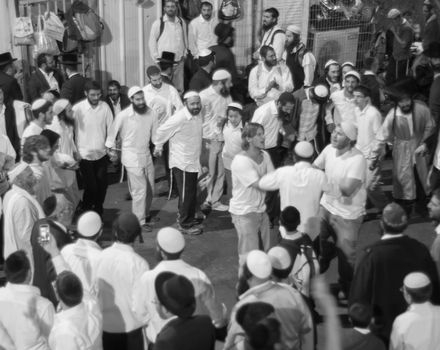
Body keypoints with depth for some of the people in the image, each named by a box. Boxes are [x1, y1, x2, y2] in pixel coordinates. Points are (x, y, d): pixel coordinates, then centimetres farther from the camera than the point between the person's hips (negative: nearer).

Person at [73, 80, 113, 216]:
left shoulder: (105, 106, -4)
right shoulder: (77, 109, -13)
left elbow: (110, 128, 3)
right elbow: (72, 130, -7)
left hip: (101, 153, 3)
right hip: (85, 154, -3)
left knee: (102, 184, 7)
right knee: (91, 186, -2)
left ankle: (98, 210, 29)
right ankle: (87, 211, 22)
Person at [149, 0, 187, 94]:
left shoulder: (181, 22, 9)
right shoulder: (158, 23, -4)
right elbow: (152, 42, 0)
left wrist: (184, 53, 12)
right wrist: (156, 58, -4)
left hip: (179, 61, 4)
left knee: (179, 89, 6)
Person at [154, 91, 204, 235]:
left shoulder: (198, 116, 1)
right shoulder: (179, 118, -24)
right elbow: (162, 131, -14)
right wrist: (158, 147, -1)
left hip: (193, 162, 8)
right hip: (181, 163, -8)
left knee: (192, 194, 18)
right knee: (186, 195, 0)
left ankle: (188, 219, 33)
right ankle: (184, 224, 13)